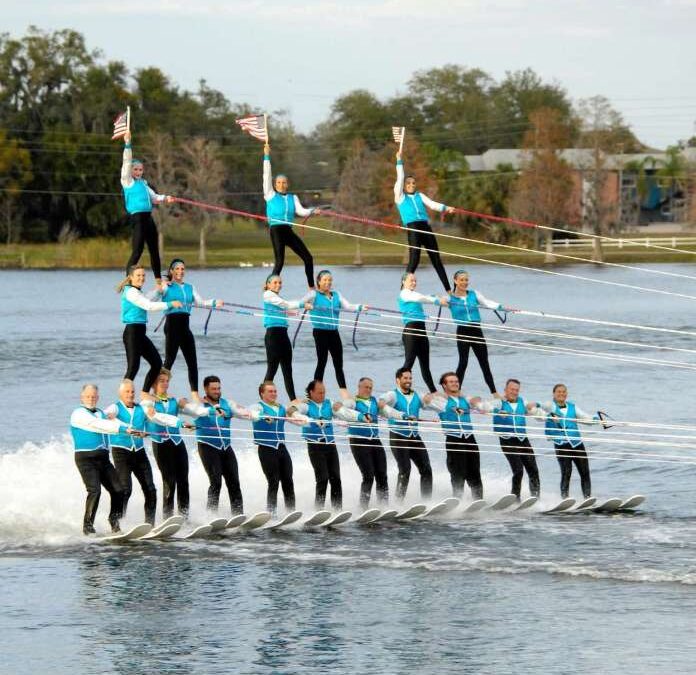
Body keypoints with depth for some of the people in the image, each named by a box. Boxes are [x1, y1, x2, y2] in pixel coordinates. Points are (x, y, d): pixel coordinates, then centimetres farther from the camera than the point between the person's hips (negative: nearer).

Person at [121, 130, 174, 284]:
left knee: (154, 250, 12)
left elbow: (153, 197, 23)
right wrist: (127, 144, -11)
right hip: (137, 218, -8)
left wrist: (165, 198, 5)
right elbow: (127, 162, -7)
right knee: (137, 251, -12)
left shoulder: (143, 183, 19)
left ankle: (158, 280, 20)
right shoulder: (127, 181, 0)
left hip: (148, 218, 8)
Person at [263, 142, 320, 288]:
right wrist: (266, 156, -2)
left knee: (308, 258, 3)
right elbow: (267, 175, 2)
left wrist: (312, 211, -14)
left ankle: (312, 288, 15)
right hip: (276, 230, -5)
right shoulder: (270, 195, 7)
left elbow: (301, 211, 5)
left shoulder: (293, 198, 17)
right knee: (280, 261, -13)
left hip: (288, 231, 5)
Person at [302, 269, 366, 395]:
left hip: (334, 332, 5)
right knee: (322, 362, -3)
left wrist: (360, 307, -14)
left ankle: (344, 391, 10)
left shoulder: (337, 295, 13)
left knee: (338, 363, 6)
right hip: (320, 331, -5)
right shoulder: (314, 294, -1)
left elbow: (348, 307, 4)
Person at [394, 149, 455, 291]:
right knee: (414, 260, -13)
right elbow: (400, 178, 4)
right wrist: (399, 161, 4)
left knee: (436, 259, 6)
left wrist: (445, 208, -7)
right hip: (412, 228, -4)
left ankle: (448, 289, 11)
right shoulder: (400, 197, 11)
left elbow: (432, 204, 8)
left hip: (425, 227, 4)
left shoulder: (419, 196, 21)